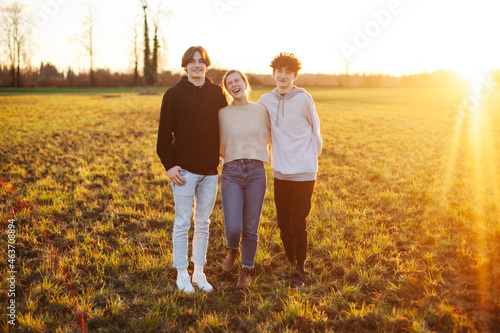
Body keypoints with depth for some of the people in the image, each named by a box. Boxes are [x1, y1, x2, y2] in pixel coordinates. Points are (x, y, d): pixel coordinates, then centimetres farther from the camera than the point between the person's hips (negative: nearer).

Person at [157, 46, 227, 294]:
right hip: (184, 170, -3)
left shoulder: (217, 94, 7)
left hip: (210, 170, 3)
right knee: (182, 223, 3)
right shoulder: (174, 94, -2)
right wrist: (169, 164, -10)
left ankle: (199, 273, 23)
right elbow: (165, 133, -2)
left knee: (203, 223, 11)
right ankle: (182, 275, 17)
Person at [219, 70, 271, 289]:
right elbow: (218, 145, 14)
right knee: (233, 227, -11)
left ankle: (246, 271, 26)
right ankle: (232, 250, 25)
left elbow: (269, 137, 22)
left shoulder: (261, 110, 8)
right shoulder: (222, 114, 6)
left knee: (250, 229, 3)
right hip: (231, 172, 0)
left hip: (256, 172, 1)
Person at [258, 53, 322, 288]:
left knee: (298, 224, -2)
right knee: (283, 224, 10)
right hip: (280, 172, 4)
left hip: (303, 173, -4)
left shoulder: (304, 99, -7)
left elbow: (315, 131, 3)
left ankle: (300, 271, 13)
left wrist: (310, 158, 8)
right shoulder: (266, 101, 3)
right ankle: (292, 264, 29)